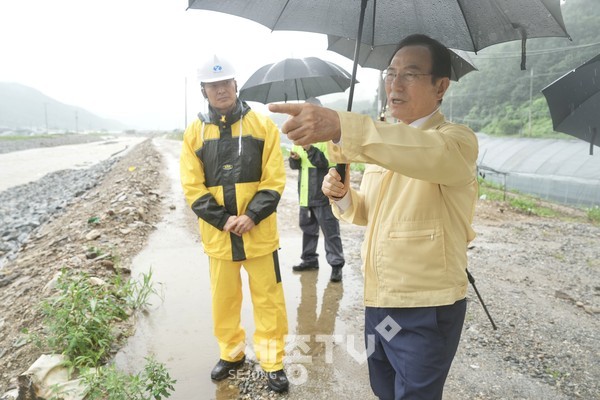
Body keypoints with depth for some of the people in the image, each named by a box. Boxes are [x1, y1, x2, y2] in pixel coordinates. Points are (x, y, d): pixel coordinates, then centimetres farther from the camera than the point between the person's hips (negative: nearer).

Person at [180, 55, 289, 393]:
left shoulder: (263, 125, -2)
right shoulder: (195, 132, 3)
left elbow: (275, 179, -6)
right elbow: (193, 188, -1)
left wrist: (251, 216, -17)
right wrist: (222, 219, -13)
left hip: (260, 232, -2)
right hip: (218, 234, 2)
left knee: (269, 300, 7)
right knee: (224, 300, 16)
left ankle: (273, 363, 26)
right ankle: (232, 354, 38)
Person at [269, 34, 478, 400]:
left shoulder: (457, 140, -14)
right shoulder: (385, 142, 10)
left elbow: (429, 153, -39)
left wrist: (340, 127, -52)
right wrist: (343, 196, -6)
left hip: (428, 308, -7)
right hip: (378, 300, 7)